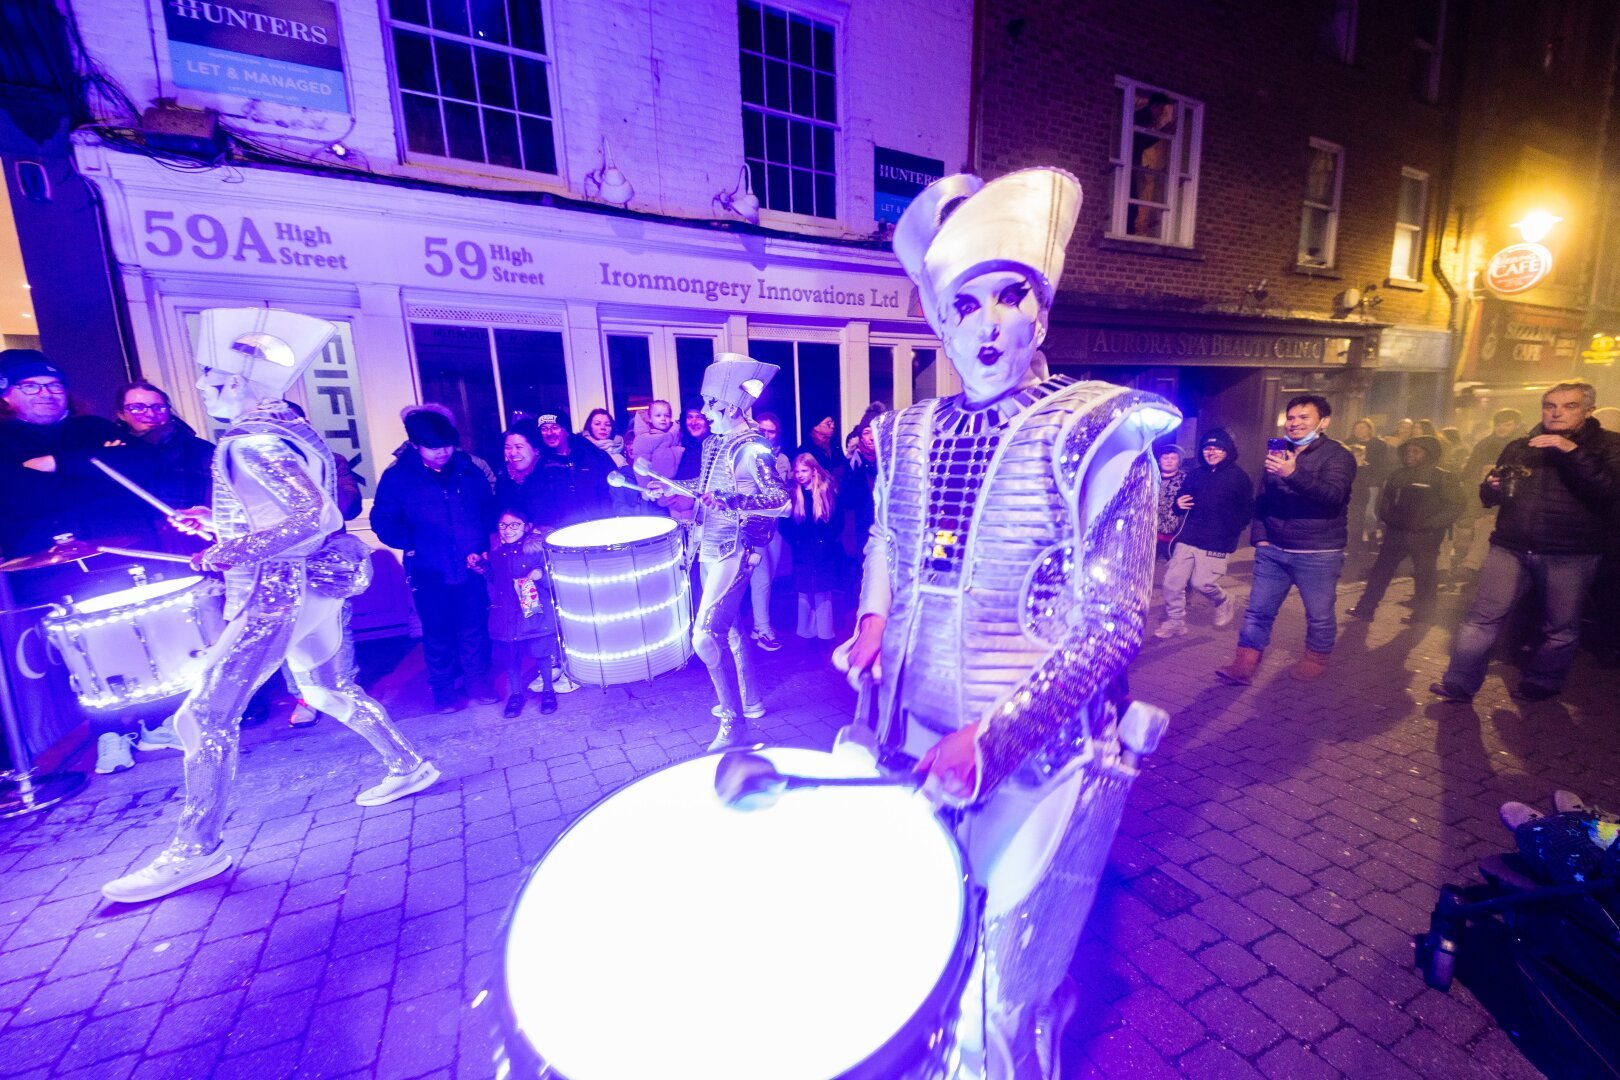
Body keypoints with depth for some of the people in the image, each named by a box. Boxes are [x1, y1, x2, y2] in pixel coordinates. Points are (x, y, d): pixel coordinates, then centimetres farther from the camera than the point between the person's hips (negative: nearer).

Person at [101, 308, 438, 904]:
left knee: (203, 716, -1)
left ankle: (197, 848, 10)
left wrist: (236, 551, -22)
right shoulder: (288, 429, 13)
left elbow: (318, 515, -27)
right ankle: (408, 766, 27)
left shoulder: (250, 443, -16)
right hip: (311, 586, 10)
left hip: (274, 595, -10)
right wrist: (219, 523, 14)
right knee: (329, 690, 20)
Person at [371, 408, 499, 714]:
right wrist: (413, 545, -13)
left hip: (472, 567, 1)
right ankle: (442, 689, 26)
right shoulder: (397, 477, -2)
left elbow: (490, 509, 10)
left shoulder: (469, 470, 3)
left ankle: (478, 681, 26)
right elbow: (382, 522, 1)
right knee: (437, 634, 9)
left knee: (475, 630, 9)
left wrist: (485, 544, -4)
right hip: (429, 573, -1)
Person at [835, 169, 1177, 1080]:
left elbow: (1112, 623, -15)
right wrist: (875, 618, 0)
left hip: (1040, 759, -4)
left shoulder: (1097, 436, -12)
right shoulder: (910, 435, 3)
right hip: (914, 734, 5)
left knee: (1007, 996, 15)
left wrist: (992, 740, -22)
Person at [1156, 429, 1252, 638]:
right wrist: (1179, 504, -2)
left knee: (1201, 582, -5)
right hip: (1188, 537, 5)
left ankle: (1225, 603, 28)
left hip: (1216, 543, -4)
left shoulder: (1238, 476, -1)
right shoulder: (1195, 474, 12)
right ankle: (1174, 622, 13)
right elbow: (1181, 499, 21)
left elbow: (1247, 509, 1)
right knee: (1172, 581, -2)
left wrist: (1232, 529, -11)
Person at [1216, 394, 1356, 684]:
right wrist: (1259, 536, 7)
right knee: (1258, 610, 2)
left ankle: (1315, 660, 27)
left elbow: (1332, 495, -24)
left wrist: (1294, 473, -39)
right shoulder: (1277, 453, 15)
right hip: (1273, 550, 5)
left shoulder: (1338, 455, -5)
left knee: (1319, 614, 7)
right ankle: (1244, 665, 4)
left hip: (1318, 554, -5)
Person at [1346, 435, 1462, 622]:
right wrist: (1388, 519, 4)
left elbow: (1454, 506, -7)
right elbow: (1385, 498, 19)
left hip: (1425, 536, -4)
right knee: (1381, 570, 4)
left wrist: (1428, 525, -16)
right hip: (1396, 532, 4)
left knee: (1424, 574, 4)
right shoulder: (1398, 475, 10)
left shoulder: (1443, 477, -3)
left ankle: (1422, 613, 17)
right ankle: (1365, 608, 8)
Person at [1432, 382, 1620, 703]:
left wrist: (1573, 451, -24)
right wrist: (1492, 487, -5)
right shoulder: (1518, 447, 12)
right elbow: (1488, 497, 18)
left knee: (1561, 627, 9)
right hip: (1510, 547, 2)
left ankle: (1542, 684, 27)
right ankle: (1458, 685, -5)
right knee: (1483, 616, -7)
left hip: (1572, 555, -2)